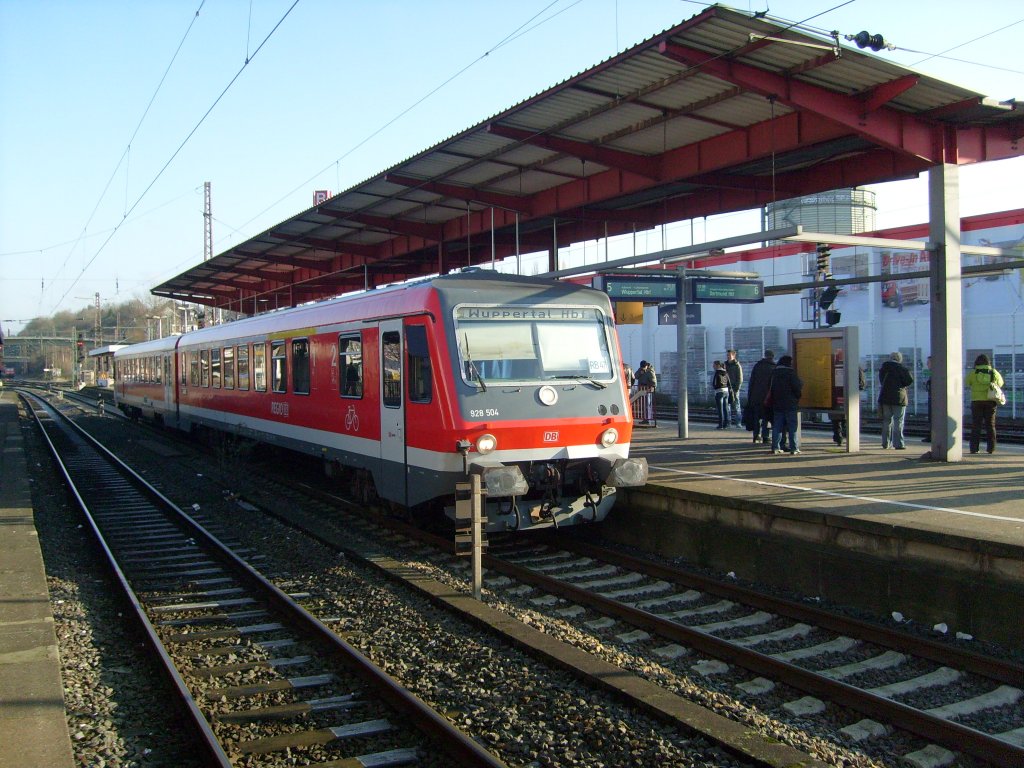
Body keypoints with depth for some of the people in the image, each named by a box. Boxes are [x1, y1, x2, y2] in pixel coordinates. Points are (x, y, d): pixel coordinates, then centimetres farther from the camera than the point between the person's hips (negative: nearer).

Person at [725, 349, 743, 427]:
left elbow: (740, 379, -6)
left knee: (736, 405, -3)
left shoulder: (737, 365, -3)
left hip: (734, 388, -5)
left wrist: (736, 388, -14)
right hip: (726, 388, 5)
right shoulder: (725, 364, 12)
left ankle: (738, 422, 0)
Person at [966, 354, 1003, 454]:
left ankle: (974, 448, -1)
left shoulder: (973, 373, -5)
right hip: (990, 401, 2)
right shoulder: (994, 372, 3)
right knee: (990, 425, 7)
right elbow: (1000, 383, 21)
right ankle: (991, 448, 5)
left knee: (976, 426, 2)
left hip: (977, 401, -2)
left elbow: (967, 382, 14)